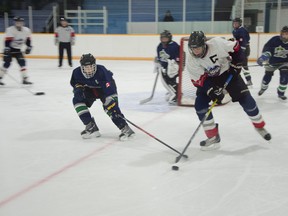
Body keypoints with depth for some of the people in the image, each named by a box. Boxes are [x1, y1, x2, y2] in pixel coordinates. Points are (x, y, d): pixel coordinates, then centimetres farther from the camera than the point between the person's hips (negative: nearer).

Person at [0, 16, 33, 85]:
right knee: (7, 63, -11)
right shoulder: (10, 30, -20)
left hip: (18, 50, 5)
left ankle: (25, 79, 0)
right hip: (10, 49, -5)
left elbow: (28, 39, 11)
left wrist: (29, 47, 8)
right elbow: (7, 41, -26)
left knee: (22, 62, -4)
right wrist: (6, 49, -32)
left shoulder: (26, 30, -2)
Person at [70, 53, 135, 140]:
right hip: (90, 89, 5)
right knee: (77, 100, -17)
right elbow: (75, 83, -1)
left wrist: (113, 101, -47)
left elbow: (108, 88, -39)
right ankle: (91, 127, -12)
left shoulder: (101, 71, -37)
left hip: (105, 87, -4)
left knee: (110, 106, -27)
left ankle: (125, 129, -21)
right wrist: (78, 89, -23)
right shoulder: (77, 72, -24)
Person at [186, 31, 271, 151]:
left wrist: (236, 64, -15)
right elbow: (198, 79, -20)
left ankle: (260, 126, 19)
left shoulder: (217, 43, -30)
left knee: (245, 98, -6)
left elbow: (236, 48, -13)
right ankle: (213, 137, -1)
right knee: (200, 105, -14)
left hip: (227, 72, -1)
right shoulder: (191, 60, -23)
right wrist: (211, 90, -30)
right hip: (207, 79, 2)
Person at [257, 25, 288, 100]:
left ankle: (281, 93, 9)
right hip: (272, 61, -1)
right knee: (267, 76, 9)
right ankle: (263, 88, 41)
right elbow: (267, 47, -28)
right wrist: (264, 55, -44)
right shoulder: (275, 39, -24)